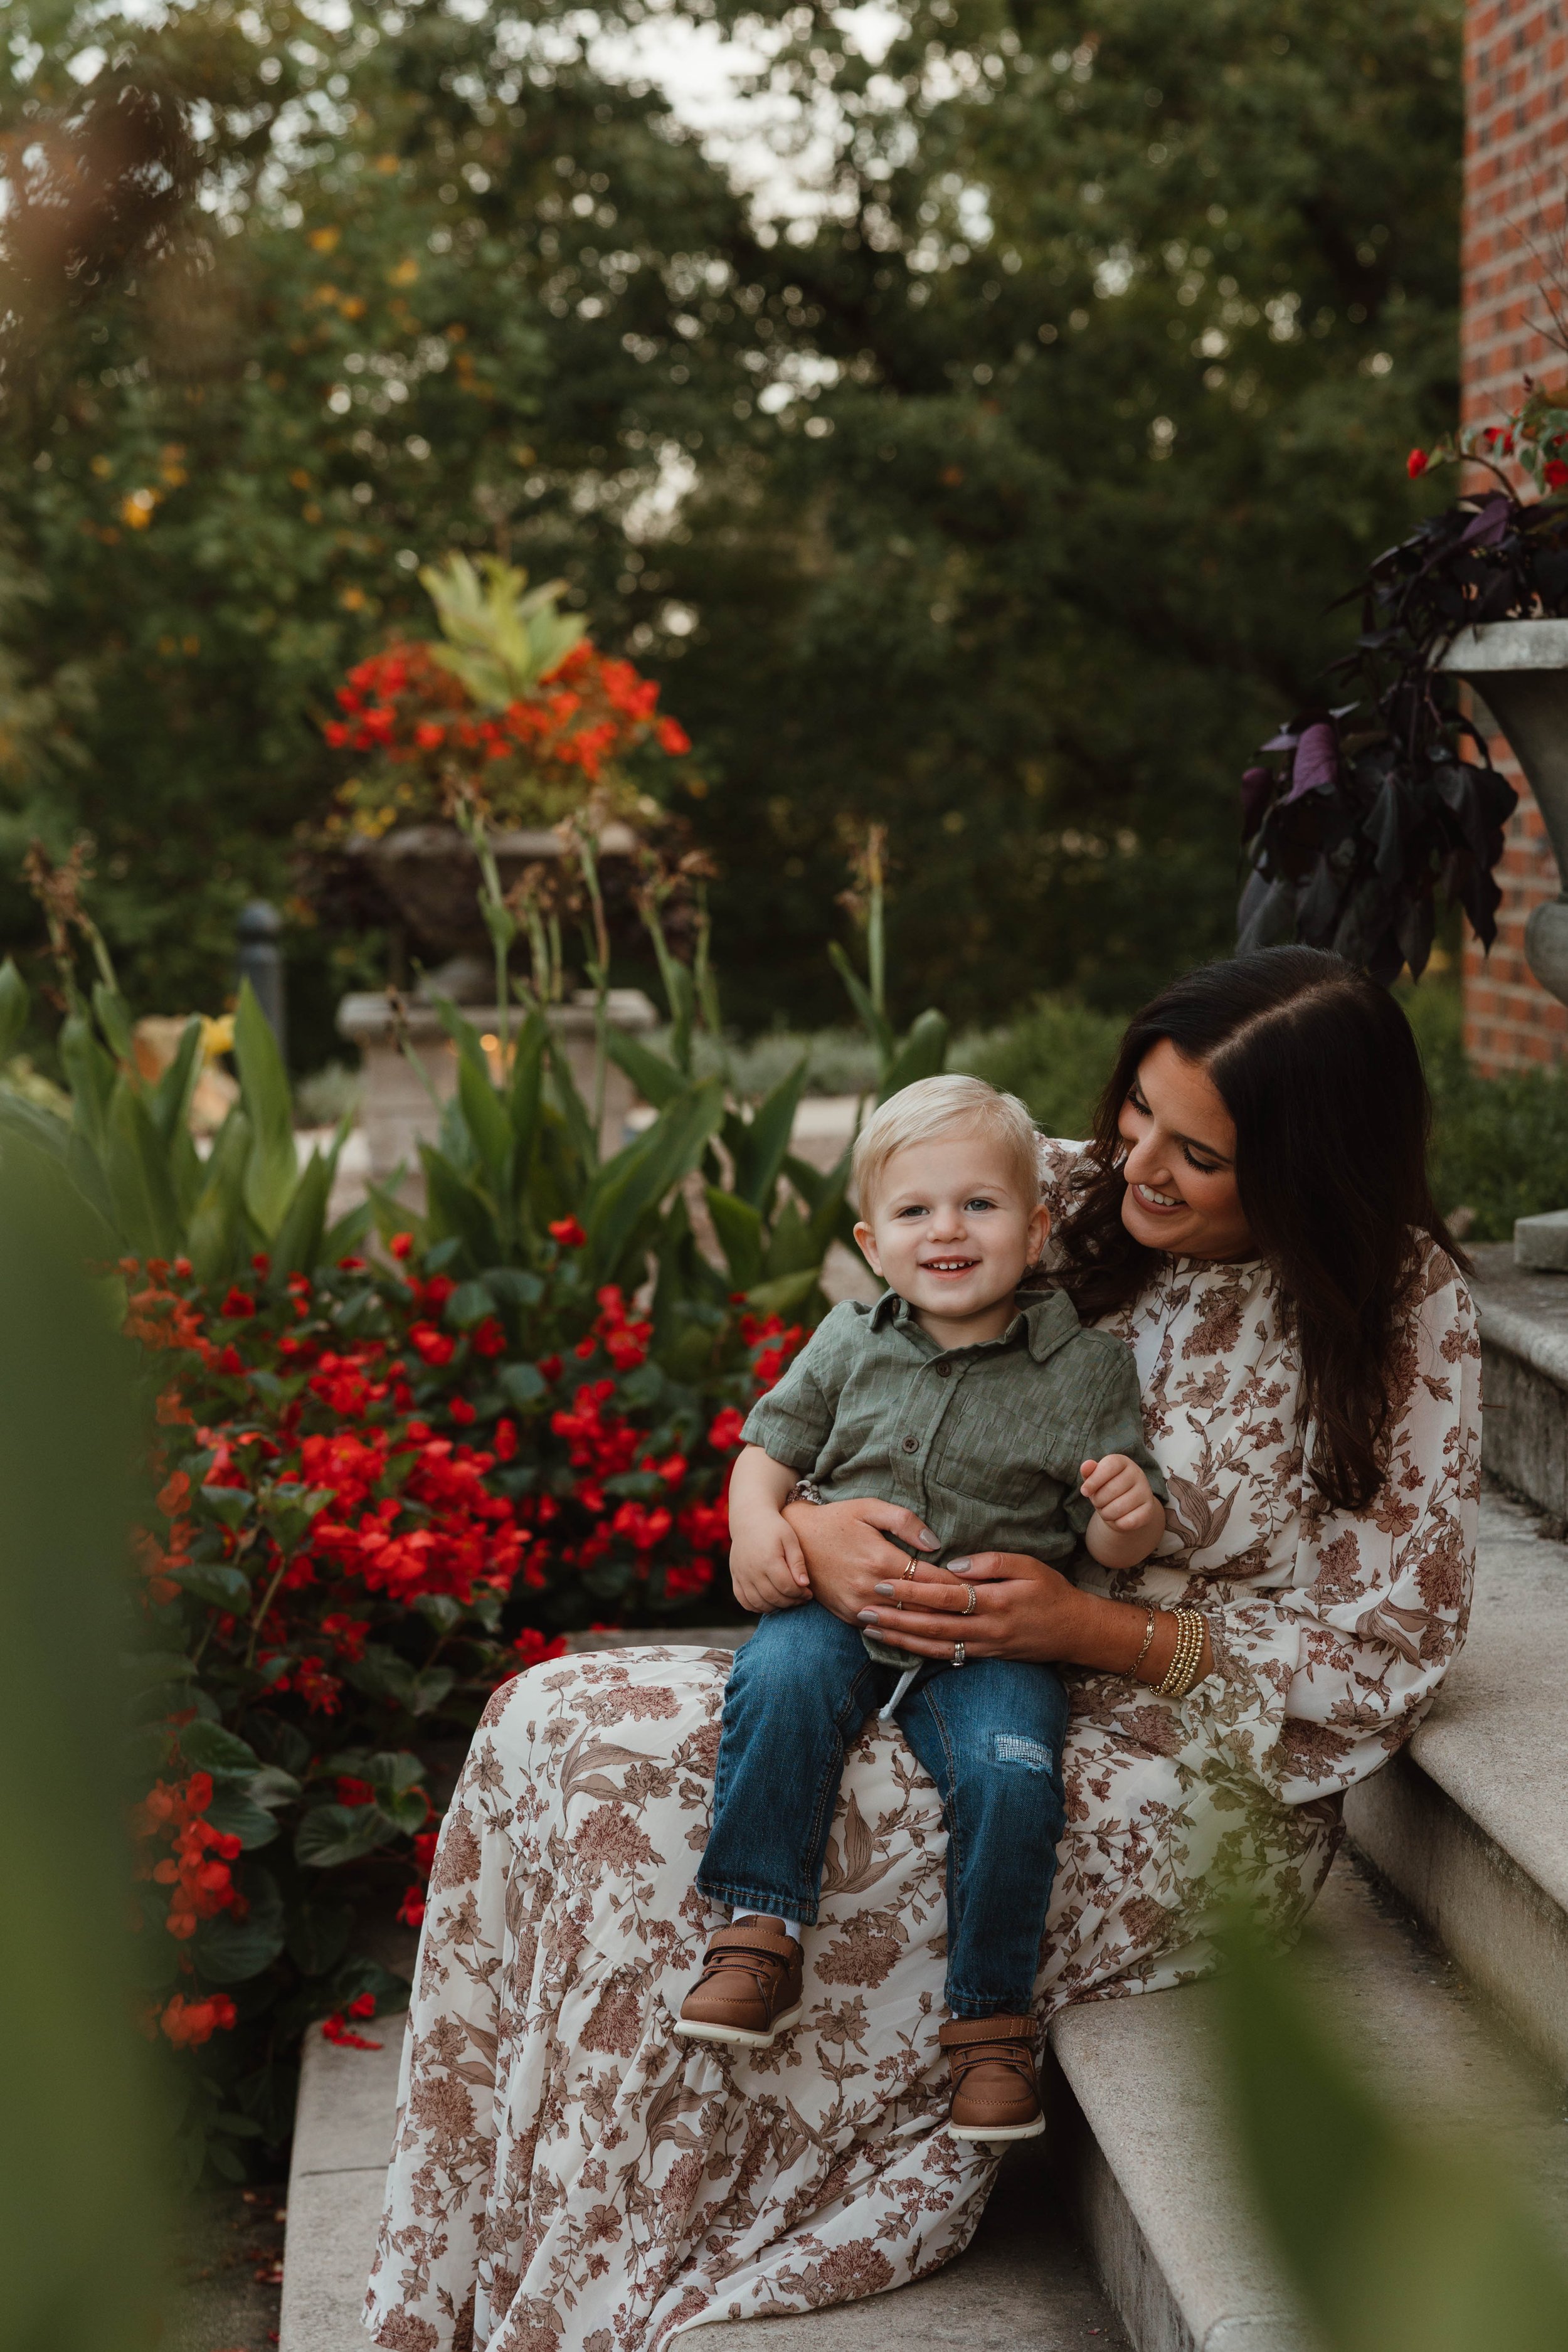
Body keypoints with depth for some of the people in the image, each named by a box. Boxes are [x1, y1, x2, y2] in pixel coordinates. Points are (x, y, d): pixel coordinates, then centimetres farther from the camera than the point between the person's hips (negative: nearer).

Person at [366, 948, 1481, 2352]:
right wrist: (804, 1527, -14)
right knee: (560, 1725, -19)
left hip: (1191, 1776, -6)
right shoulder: (1062, 1202, 4)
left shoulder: (1405, 1309, -7)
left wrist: (1092, 1629, -18)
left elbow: (1388, 1652, -7)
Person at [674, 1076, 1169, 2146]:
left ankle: (992, 2015, -11)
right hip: (840, 1603, 2)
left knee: (1009, 1770, -29)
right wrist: (757, 1526, -4)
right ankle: (759, 1938, -23)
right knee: (781, 1682, -31)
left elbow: (1115, 1545, 6)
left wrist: (1130, 1517, -18)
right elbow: (771, 1450, 17)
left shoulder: (1086, 1365, 3)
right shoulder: (850, 1344, 10)